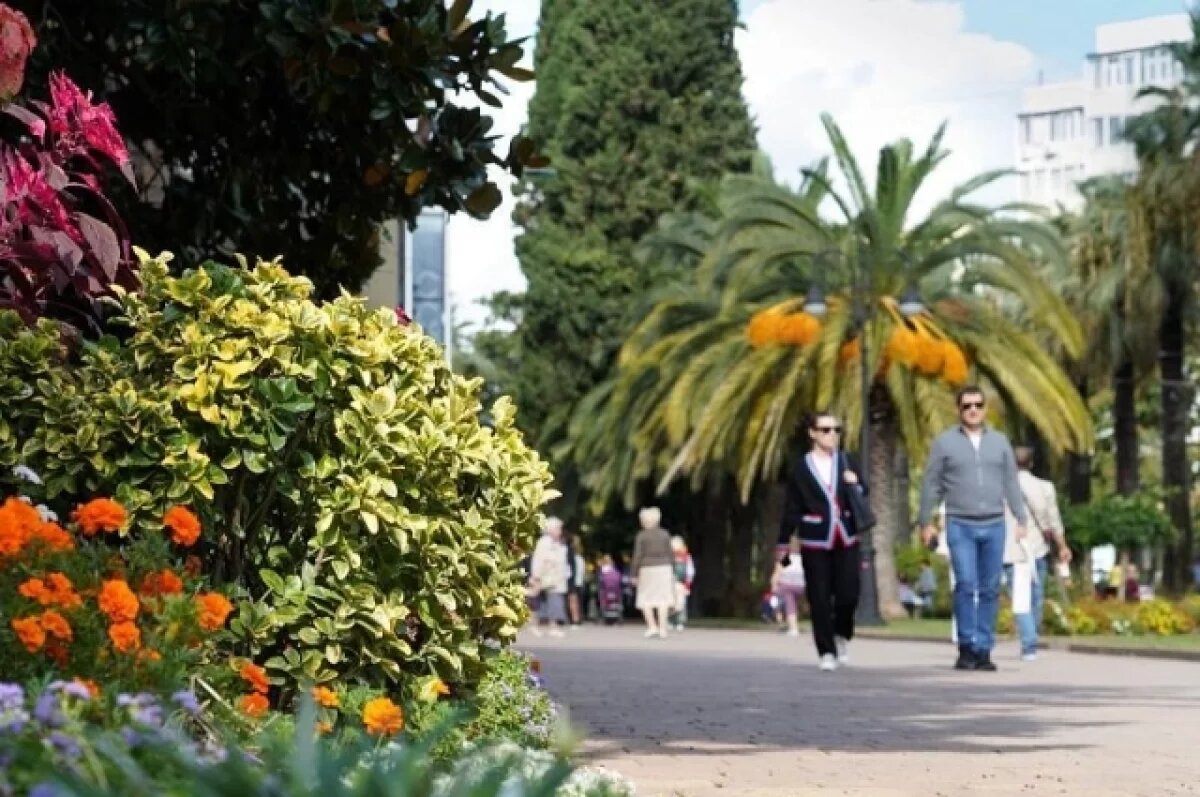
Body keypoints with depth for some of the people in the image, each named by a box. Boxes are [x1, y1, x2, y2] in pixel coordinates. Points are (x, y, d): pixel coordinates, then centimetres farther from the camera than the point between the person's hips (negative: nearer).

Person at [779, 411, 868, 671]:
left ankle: (842, 636, 22)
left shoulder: (847, 462, 8)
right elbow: (792, 508, 2)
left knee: (848, 594, -5)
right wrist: (784, 543, 2)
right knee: (820, 600, -3)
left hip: (846, 539, 2)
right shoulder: (801, 466, 1)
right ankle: (827, 652, 6)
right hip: (815, 542, -2)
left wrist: (855, 485, -10)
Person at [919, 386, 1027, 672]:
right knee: (966, 585, -13)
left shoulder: (999, 441, 10)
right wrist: (925, 522, 2)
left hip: (994, 525, 3)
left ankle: (984, 650, 7)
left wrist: (1020, 519, 5)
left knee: (990, 589, 2)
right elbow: (931, 484, 5)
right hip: (960, 526, -3)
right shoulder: (945, 442, 3)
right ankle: (967, 648, -5)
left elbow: (1011, 483, 11)